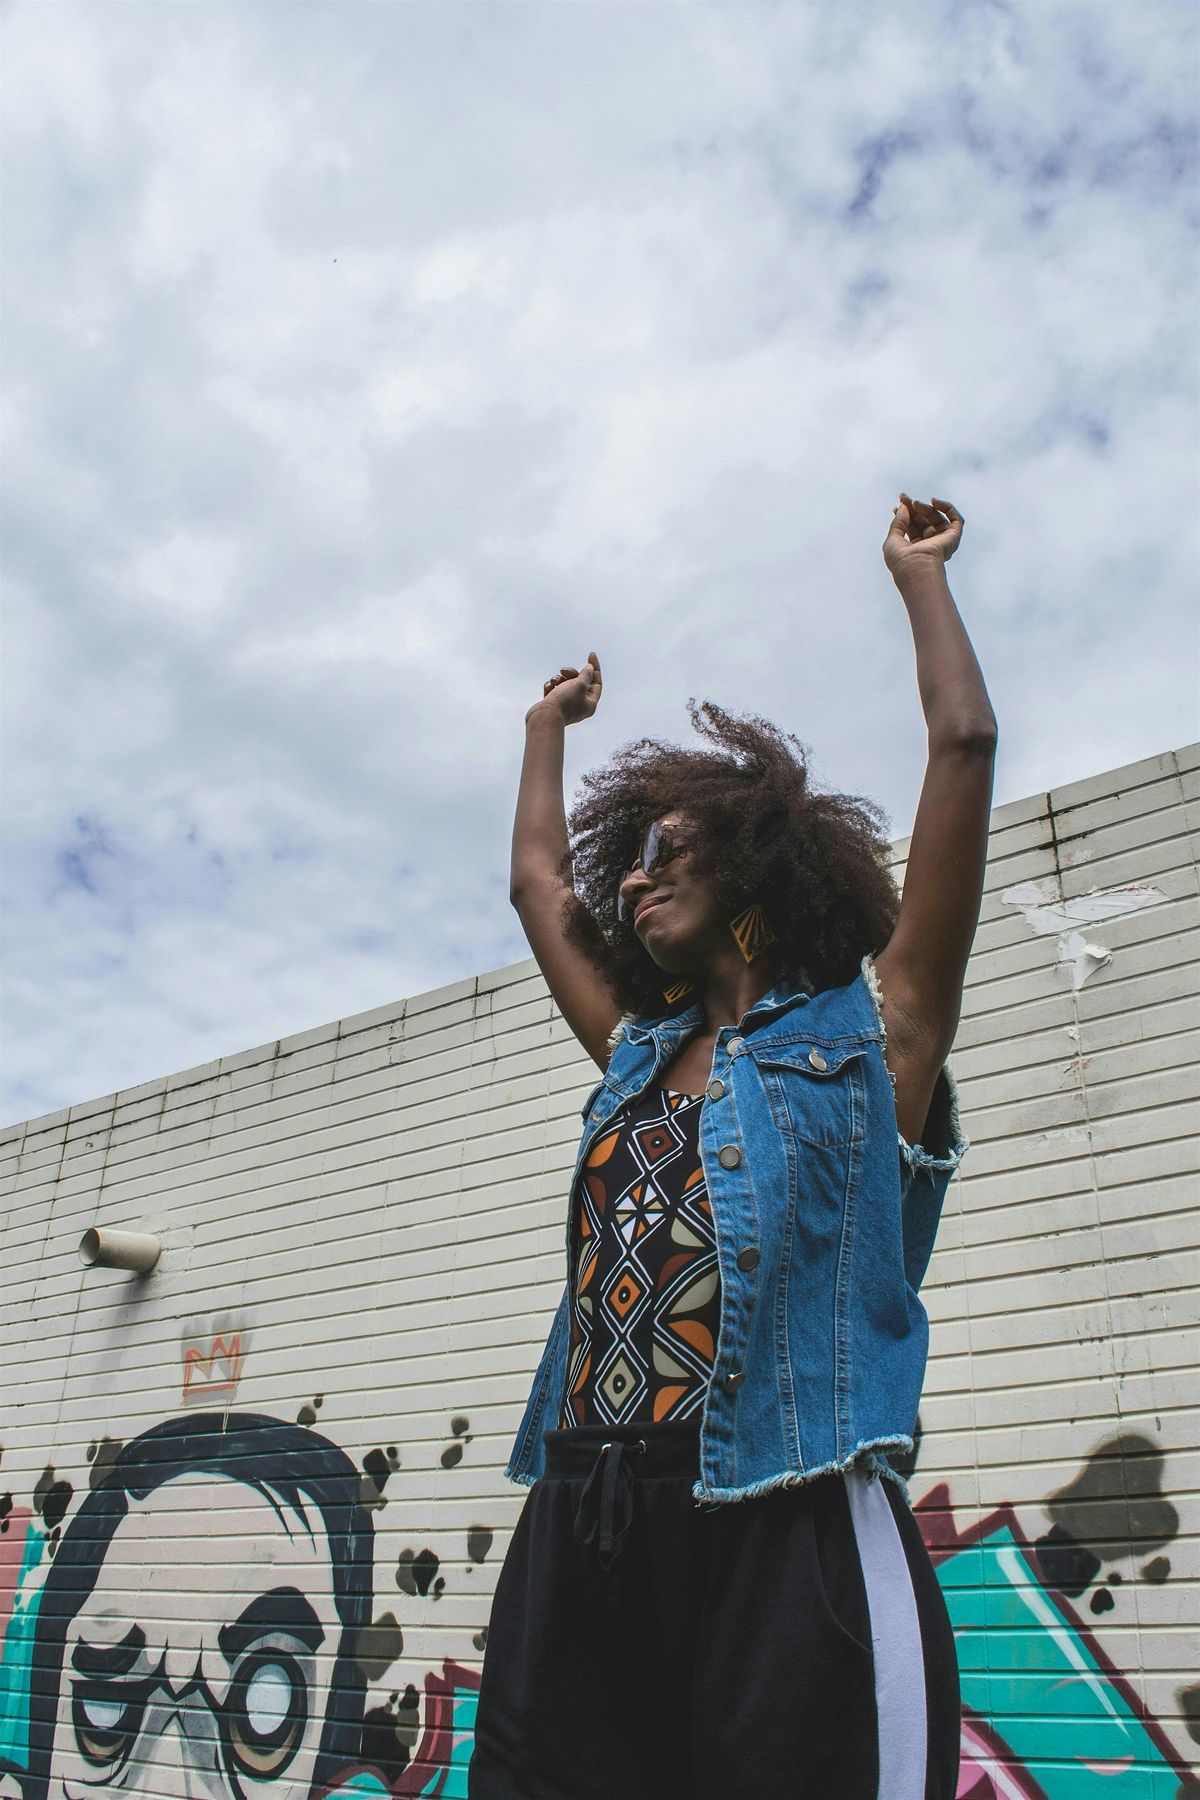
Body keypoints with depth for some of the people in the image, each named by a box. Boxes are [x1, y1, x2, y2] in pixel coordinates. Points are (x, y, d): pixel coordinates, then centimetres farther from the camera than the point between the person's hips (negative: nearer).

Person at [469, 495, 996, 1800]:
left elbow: (965, 744, 3)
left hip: (788, 1534, -5)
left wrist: (918, 573, 15)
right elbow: (537, 881, 33)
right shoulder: (642, 1055, 20)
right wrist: (549, 725, 45)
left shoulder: (867, 1035, 6)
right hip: (581, 1533, 6)